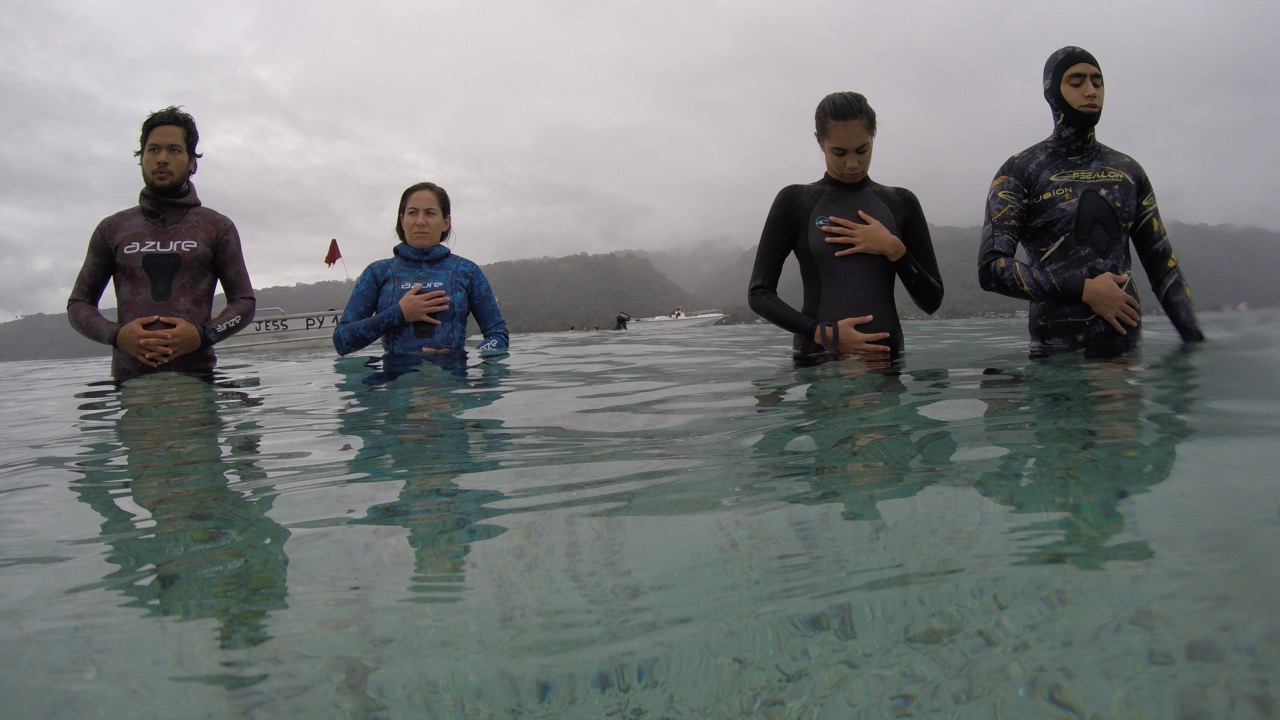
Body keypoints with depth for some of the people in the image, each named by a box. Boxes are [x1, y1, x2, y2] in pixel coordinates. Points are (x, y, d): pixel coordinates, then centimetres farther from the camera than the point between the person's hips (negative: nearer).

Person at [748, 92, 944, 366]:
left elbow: (932, 300, 11)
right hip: (817, 360, -2)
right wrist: (823, 333, -12)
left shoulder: (900, 203, 11)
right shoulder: (796, 201, 5)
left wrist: (894, 249, -6)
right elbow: (759, 293, 2)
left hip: (886, 358, 2)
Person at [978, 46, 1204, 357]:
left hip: (1128, 348, 4)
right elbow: (991, 267, -11)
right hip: (1057, 354, -4)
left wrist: (1195, 342, 1)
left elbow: (1163, 265, 14)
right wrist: (1084, 290, -16)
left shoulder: (1128, 170, 13)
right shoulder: (1020, 171, -1)